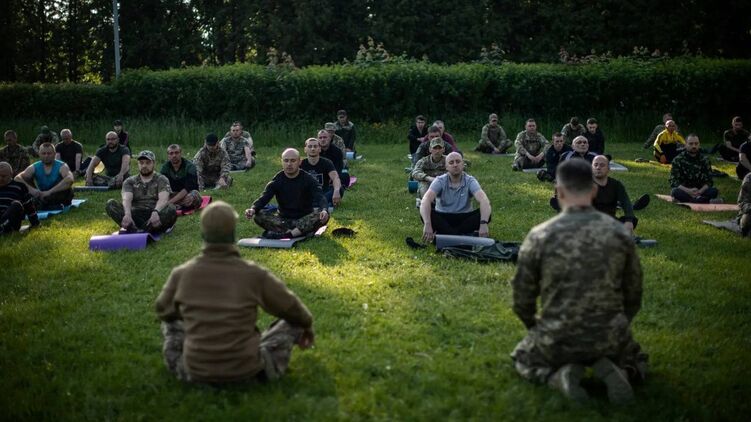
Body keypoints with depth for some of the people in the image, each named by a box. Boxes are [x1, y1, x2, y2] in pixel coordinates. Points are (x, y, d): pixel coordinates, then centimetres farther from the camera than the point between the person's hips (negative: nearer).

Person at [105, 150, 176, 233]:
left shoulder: (161, 180, 10)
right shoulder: (130, 181, 16)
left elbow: (163, 199, -9)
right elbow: (127, 199, -5)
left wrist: (156, 212, -33)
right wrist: (127, 214, -29)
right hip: (135, 215, 2)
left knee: (171, 209, -32)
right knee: (110, 204, -19)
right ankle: (133, 229, -42)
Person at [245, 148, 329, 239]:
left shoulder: (308, 180, -4)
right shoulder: (277, 181, 0)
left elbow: (320, 197, -19)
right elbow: (263, 198, -11)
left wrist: (324, 210, -43)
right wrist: (253, 209, -34)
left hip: (304, 219, -1)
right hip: (283, 219, 2)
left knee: (322, 216, -33)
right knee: (258, 215, -24)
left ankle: (286, 234, -33)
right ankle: (301, 232, -30)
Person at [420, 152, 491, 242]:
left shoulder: (470, 181, -8)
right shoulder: (440, 181, -10)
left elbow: (484, 200, -25)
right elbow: (426, 200, -26)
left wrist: (483, 223, -44)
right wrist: (427, 224, -44)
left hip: (464, 218, 1)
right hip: (443, 218, -1)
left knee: (484, 214, -26)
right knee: (426, 214, -30)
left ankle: (445, 234, -31)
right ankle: (463, 235, -37)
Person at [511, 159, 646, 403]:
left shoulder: (539, 236, -10)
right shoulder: (620, 233, -4)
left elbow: (523, 297, 0)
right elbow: (633, 295, 7)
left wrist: (536, 330, 22)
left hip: (557, 341, -1)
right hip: (609, 339, 2)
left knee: (523, 359, 30)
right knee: (636, 361, 34)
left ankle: (559, 376, -2)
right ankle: (612, 370, -1)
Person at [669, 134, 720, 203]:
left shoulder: (704, 160, 6)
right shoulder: (678, 160, -2)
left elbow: (708, 181, 2)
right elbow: (673, 182, -9)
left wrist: (699, 191, -20)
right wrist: (688, 191, -25)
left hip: (699, 191, 2)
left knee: (714, 191, -25)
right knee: (675, 192, -36)